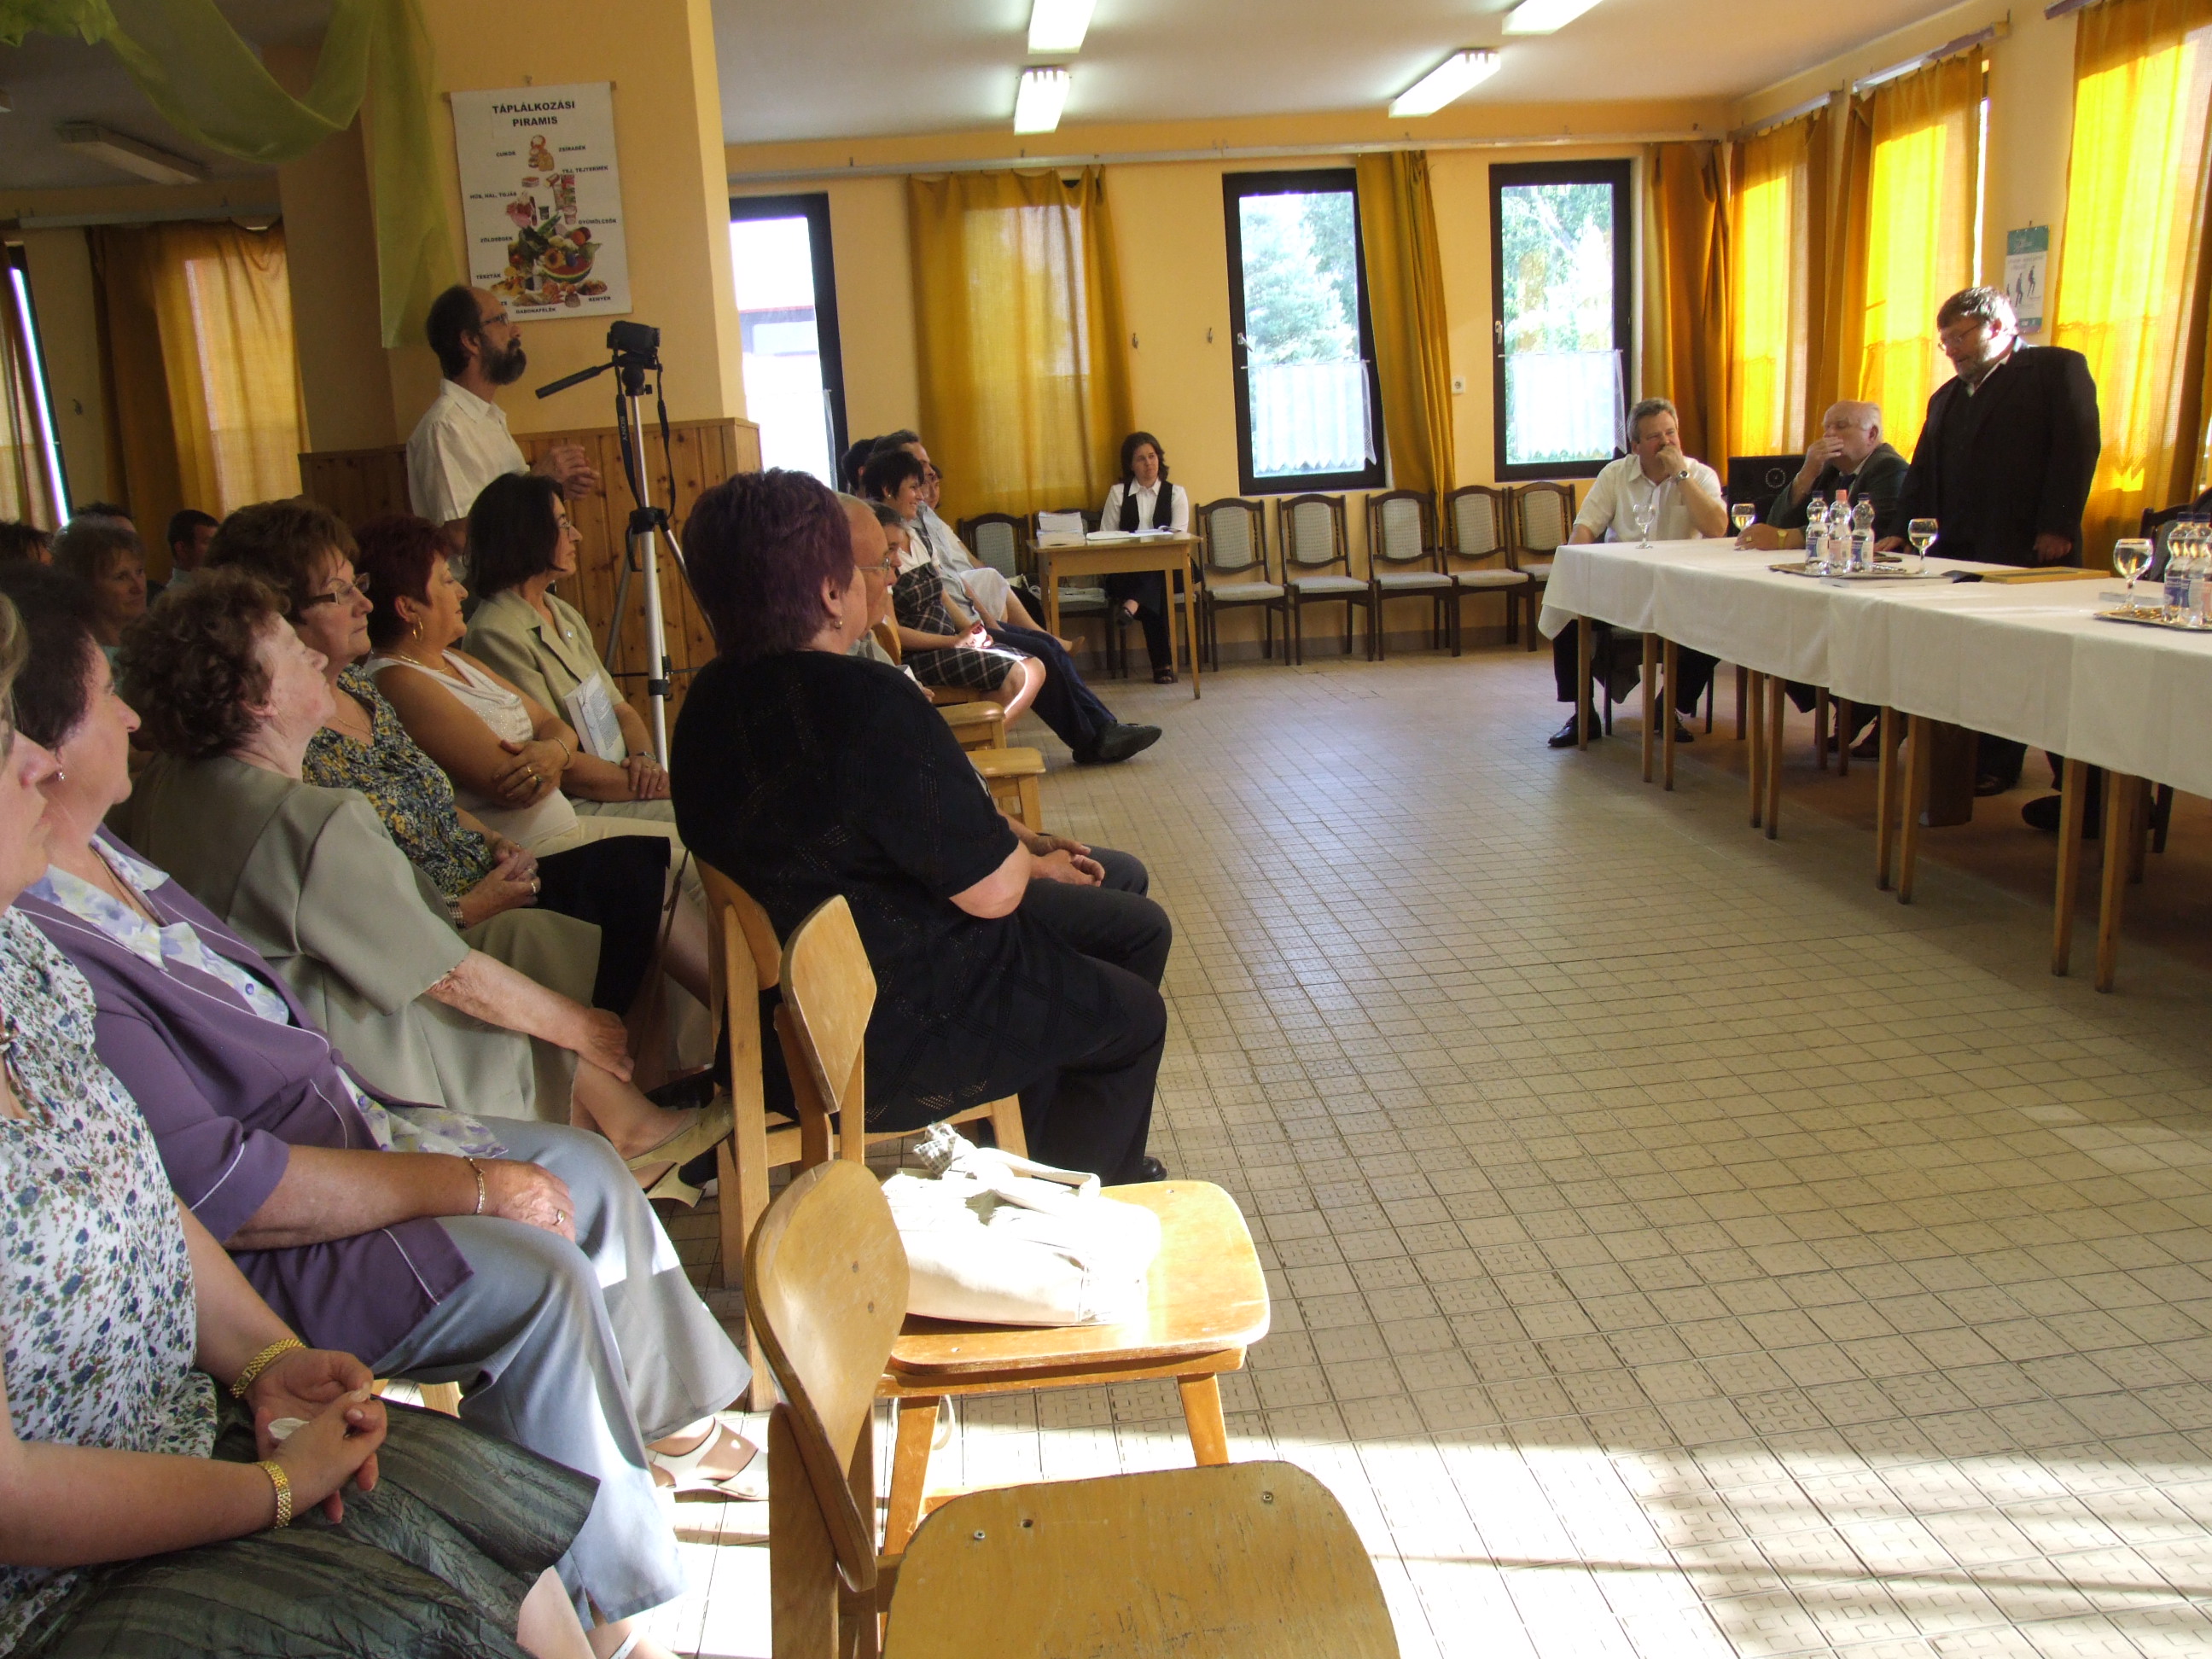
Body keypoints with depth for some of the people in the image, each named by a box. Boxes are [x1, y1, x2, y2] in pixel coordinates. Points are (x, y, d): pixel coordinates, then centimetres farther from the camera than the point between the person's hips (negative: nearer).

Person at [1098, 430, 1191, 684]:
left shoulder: (1176, 493, 13)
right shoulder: (1118, 493, 14)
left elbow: (1180, 537, -2)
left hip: (1166, 570, -1)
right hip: (1127, 572, 1)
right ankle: (1163, 663, -44)